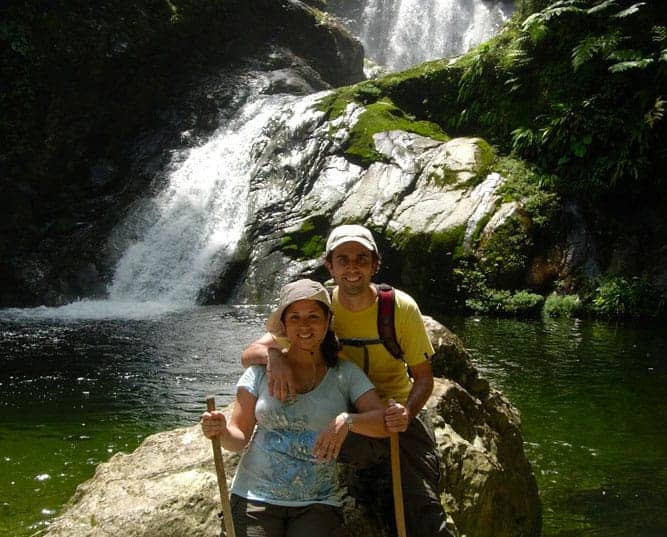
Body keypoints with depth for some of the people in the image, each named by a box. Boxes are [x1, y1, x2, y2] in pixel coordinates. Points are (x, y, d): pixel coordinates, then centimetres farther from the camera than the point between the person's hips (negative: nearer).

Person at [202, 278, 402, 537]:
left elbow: (384, 422, -9)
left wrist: (347, 421, -27)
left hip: (317, 504, 0)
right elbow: (239, 436, 1)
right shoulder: (262, 369, 0)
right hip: (256, 496, 0)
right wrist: (221, 432, -21)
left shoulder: (345, 373, 1)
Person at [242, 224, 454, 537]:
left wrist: (407, 412, -28)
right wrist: (273, 355, -38)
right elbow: (248, 355, -13)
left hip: (397, 411, 0)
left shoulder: (401, 308, -12)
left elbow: (423, 376, -6)